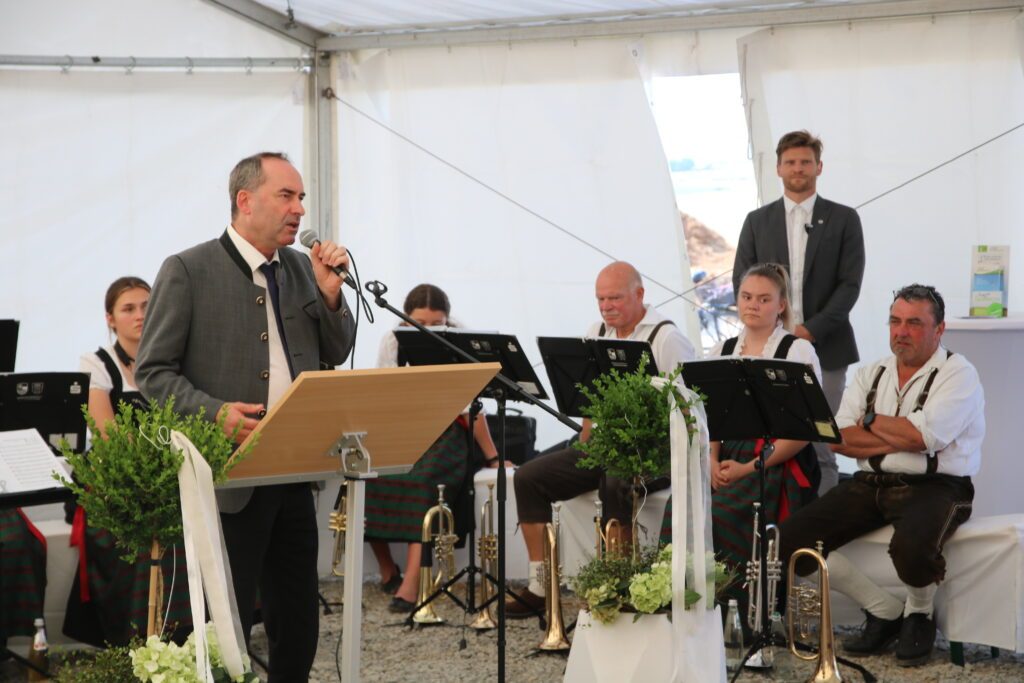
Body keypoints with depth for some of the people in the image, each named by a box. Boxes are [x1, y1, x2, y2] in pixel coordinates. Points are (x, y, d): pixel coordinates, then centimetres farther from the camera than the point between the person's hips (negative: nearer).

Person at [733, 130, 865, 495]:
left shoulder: (843, 219, 6)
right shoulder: (757, 221, 12)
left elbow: (850, 283, -1)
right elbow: (741, 282, 8)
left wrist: (811, 329, -10)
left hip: (824, 348, -1)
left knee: (822, 445, -2)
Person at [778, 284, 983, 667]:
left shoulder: (958, 375, -3)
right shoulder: (870, 375, 14)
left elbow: (921, 435, -18)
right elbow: (839, 439, 1)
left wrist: (870, 421, -2)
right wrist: (901, 438, -10)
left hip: (935, 487, -6)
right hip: (871, 486, 6)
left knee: (911, 546, -40)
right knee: (789, 542, -13)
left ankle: (919, 613, -1)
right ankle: (885, 610, 4)